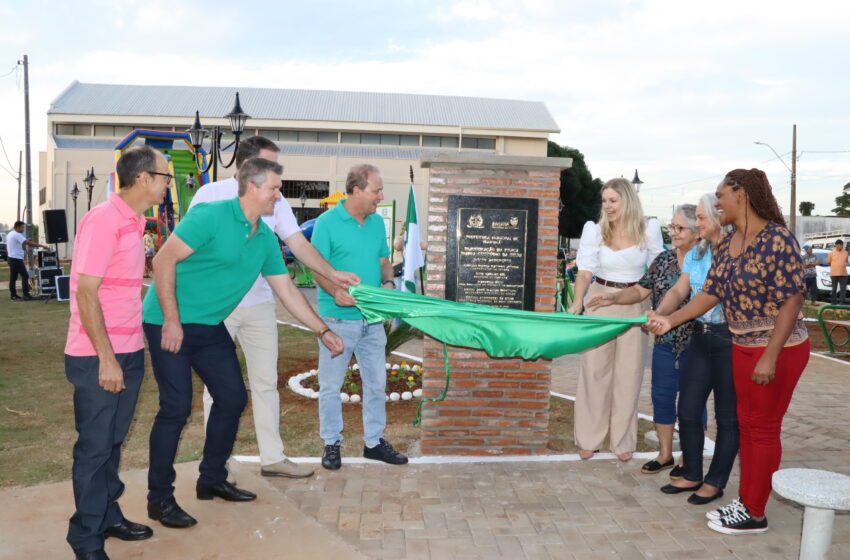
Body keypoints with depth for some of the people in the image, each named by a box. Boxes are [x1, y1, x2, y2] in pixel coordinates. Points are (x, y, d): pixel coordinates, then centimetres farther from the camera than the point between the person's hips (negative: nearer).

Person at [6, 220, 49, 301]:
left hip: (11, 258, 10)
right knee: (25, 276, -8)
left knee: (13, 277, 10)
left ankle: (13, 295, 13)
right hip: (16, 259, -10)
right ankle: (26, 295, -9)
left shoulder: (10, 234, 16)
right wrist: (42, 246, -24)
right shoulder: (17, 235, -15)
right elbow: (28, 243, -23)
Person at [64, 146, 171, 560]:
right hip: (98, 358, -8)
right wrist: (106, 358, -20)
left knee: (113, 442, 18)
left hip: (129, 353, 8)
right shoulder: (103, 220, -17)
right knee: (94, 447, 4)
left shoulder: (133, 222, 10)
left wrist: (128, 351, 17)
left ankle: (108, 517, 32)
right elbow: (86, 293, -19)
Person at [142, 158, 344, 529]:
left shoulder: (266, 239, 5)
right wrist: (172, 320, -21)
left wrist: (323, 331, 11)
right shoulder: (210, 217, -17)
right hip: (170, 323, -8)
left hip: (210, 327, 8)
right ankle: (159, 499, 10)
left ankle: (212, 480, 28)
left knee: (232, 398, 10)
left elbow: (287, 290, 11)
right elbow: (163, 261, -19)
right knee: (176, 407, -7)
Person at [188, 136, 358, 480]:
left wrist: (332, 274, -15)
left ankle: (272, 458, 21)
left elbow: (299, 243, -1)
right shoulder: (211, 195, -8)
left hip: (258, 305, 4)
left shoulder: (275, 203, 4)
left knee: (266, 382, 10)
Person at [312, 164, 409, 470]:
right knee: (331, 385, 6)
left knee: (376, 383, 13)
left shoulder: (377, 223, 8)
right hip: (338, 319, -5)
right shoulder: (328, 222, -9)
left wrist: (388, 282, -5)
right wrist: (335, 290, -29)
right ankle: (332, 443, 22)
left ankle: (374, 441, 27)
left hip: (373, 319, 6)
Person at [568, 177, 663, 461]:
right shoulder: (596, 230, -3)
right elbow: (585, 271, -8)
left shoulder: (648, 229, -2)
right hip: (601, 300, 0)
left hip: (634, 304, 0)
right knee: (595, 369, 3)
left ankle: (623, 440, 19)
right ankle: (590, 438, 16)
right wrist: (577, 302, -24)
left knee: (629, 372, 5)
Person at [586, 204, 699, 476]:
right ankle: (665, 454, 25)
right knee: (662, 397, 10)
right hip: (665, 344, 4)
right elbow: (640, 291, 8)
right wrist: (613, 298, -9)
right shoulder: (664, 259, 6)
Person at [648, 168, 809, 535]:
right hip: (742, 346, 8)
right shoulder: (726, 245, 6)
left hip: (778, 348, -8)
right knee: (746, 423, 15)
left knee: (763, 428, 2)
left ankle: (755, 514, 16)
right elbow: (711, 293, 7)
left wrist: (770, 356, -22)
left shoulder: (778, 239, -18)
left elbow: (792, 300, -20)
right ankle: (745, 501, 28)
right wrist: (671, 320, -3)